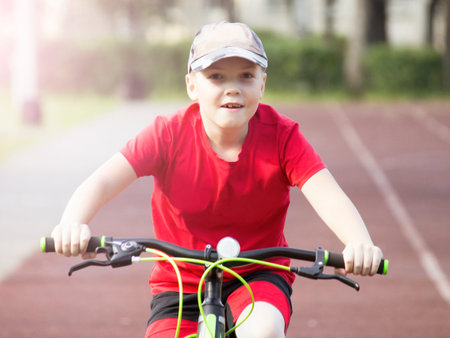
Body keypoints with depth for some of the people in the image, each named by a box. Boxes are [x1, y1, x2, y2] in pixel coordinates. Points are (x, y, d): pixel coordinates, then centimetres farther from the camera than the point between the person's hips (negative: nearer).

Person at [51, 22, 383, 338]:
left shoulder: (281, 135, -14)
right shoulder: (171, 134, -15)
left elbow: (326, 194, -28)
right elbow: (104, 181, -26)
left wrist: (361, 243, -50)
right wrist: (73, 224, -49)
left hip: (256, 277, -1)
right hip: (181, 281, 1)